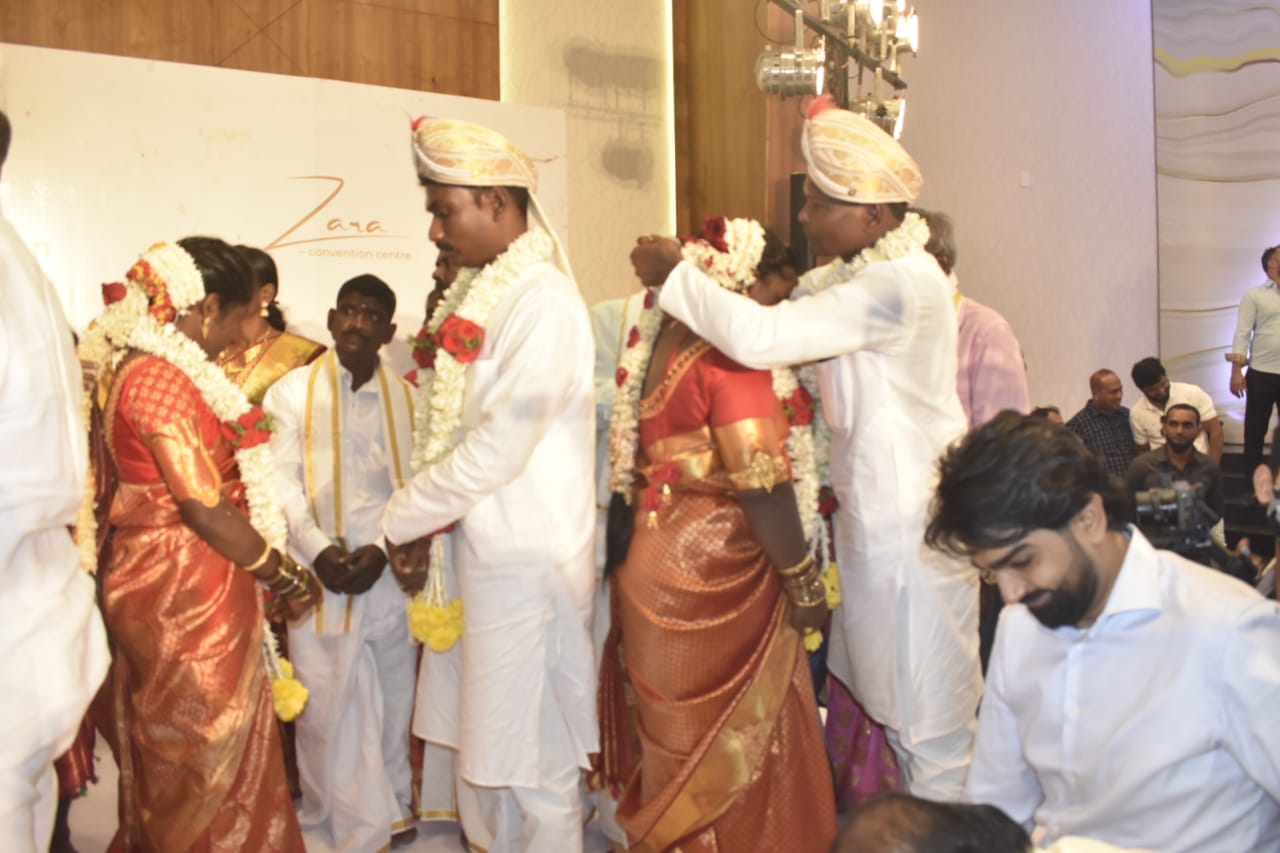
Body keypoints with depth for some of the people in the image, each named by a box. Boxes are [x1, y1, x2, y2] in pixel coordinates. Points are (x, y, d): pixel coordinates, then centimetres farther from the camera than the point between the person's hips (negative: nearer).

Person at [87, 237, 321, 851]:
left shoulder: (158, 370, 12)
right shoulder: (160, 377, -18)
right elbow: (203, 507, -21)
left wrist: (267, 571, 7)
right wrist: (285, 575, -9)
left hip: (176, 583, 9)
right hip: (182, 591, -9)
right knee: (204, 762, 3)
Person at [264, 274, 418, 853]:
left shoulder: (405, 397, 8)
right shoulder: (292, 392, 4)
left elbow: (415, 484, 3)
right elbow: (281, 481, -2)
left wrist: (384, 548, -11)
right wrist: (318, 549, -14)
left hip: (391, 572, 2)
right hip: (320, 576, -1)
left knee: (392, 699, 10)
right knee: (326, 704, 1)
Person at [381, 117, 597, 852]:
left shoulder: (544, 302, -17)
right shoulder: (486, 294, 11)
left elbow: (500, 445, -20)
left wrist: (403, 518, -9)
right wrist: (421, 522, 2)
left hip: (528, 563, -8)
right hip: (485, 553, 9)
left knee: (536, 768, 4)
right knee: (494, 756, 18)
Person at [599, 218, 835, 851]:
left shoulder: (665, 341, 9)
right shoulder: (730, 352, -17)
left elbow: (643, 460, 10)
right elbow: (760, 480, -22)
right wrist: (804, 581, -14)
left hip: (658, 563, 8)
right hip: (714, 574, -8)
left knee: (682, 743, 19)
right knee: (738, 745, 6)